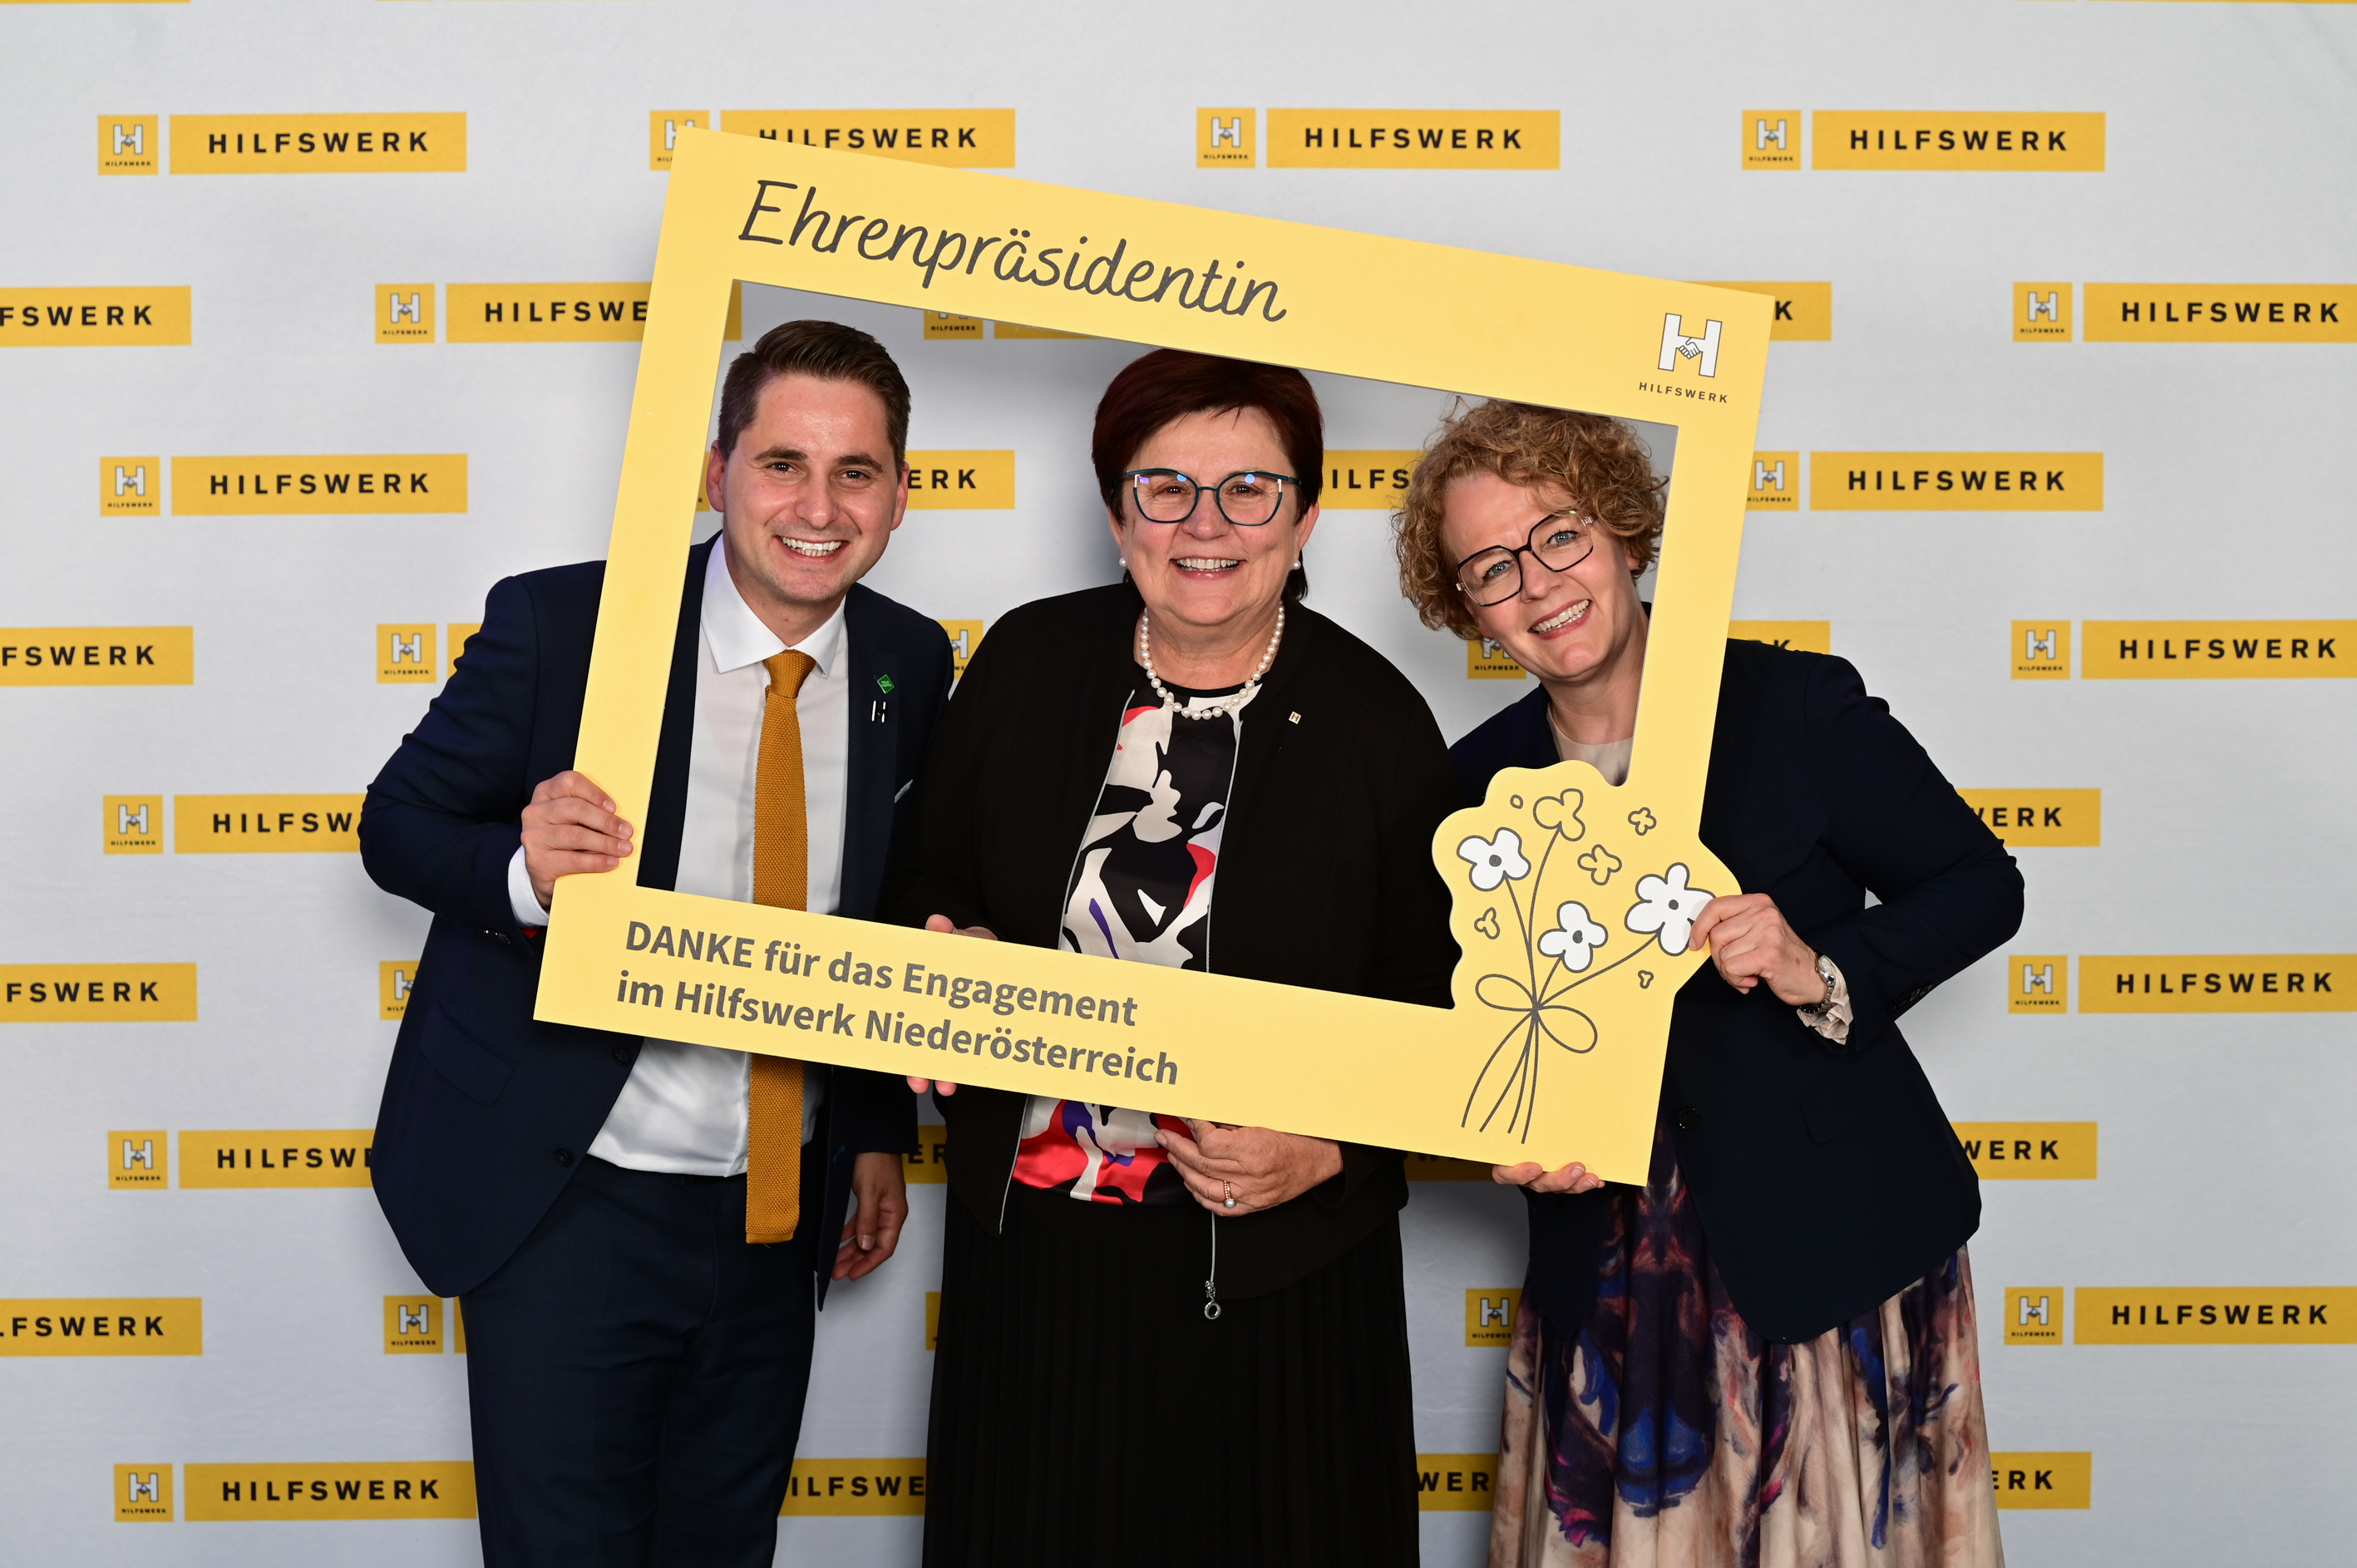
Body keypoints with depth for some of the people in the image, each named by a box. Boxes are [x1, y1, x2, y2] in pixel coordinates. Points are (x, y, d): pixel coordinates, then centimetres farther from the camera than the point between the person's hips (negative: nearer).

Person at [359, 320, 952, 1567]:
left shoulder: (908, 665, 0)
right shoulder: (558, 623, -13)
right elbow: (396, 823, -6)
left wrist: (880, 1131, 12)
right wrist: (523, 867, -27)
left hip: (777, 1211, 4)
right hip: (562, 1201, -4)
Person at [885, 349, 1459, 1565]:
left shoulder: (1377, 723, -8)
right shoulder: (1027, 663, -1)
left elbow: (1430, 1014, -4)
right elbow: (928, 886, 10)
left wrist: (1328, 1152, -18)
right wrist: (955, 955, -12)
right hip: (1028, 1247, 3)